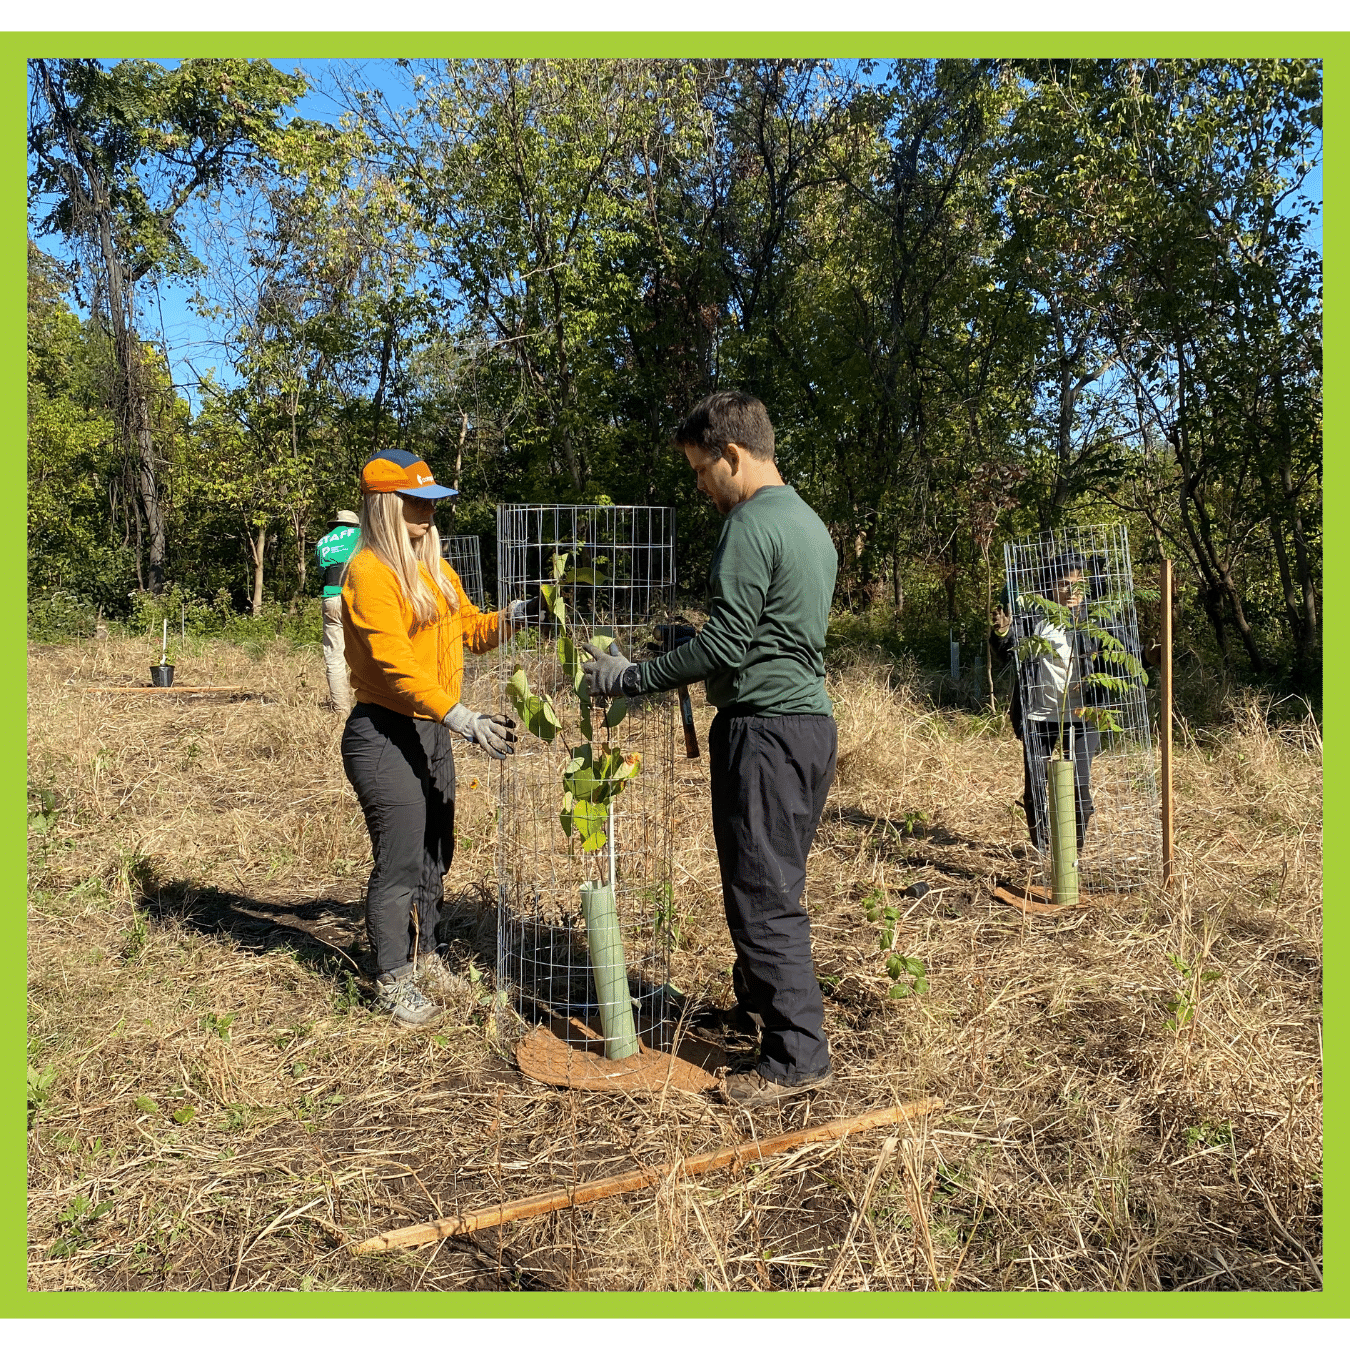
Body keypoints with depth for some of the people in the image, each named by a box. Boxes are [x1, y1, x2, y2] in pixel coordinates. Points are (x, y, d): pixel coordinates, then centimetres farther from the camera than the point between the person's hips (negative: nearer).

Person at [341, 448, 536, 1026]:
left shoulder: (434, 567, 12)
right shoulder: (369, 572, -15)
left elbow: (468, 628, 17)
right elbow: (396, 665, -23)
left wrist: (510, 618, -5)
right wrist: (463, 719, -30)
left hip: (431, 732, 8)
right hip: (385, 734, -8)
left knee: (435, 854, 16)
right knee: (399, 863, -1)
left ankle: (424, 956, 34)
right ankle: (392, 980, 16)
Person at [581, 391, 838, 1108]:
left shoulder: (751, 526, -14)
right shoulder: (811, 523, 16)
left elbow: (724, 645, -18)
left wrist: (630, 678, -10)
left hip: (764, 728, -10)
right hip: (811, 722, 10)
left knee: (762, 895, -3)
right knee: (774, 882, 21)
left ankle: (797, 1055, 4)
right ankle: (756, 997, 36)